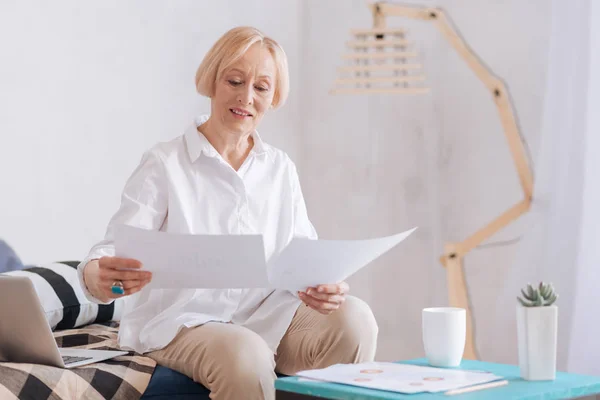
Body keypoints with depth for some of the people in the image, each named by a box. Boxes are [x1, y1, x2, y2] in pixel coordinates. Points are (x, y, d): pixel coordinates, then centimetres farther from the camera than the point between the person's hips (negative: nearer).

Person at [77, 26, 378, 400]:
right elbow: (116, 251, -13)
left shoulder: (281, 169, 11)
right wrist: (98, 276, -39)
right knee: (247, 355, -36)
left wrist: (323, 286, -19)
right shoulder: (163, 164, -3)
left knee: (354, 318, -25)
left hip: (265, 317, 4)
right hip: (181, 323, -3)